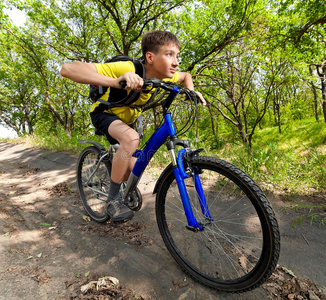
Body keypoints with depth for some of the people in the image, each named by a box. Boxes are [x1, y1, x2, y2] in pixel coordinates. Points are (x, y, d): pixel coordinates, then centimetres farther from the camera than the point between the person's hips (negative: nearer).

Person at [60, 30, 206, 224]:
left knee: (133, 170, 3)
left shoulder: (165, 76, -18)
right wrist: (116, 81, -59)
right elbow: (68, 69, -45)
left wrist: (191, 91, -16)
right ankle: (113, 198, -17)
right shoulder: (127, 69, -37)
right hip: (104, 113, -6)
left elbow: (186, 75, 6)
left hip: (127, 118, 6)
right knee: (131, 138, -37)